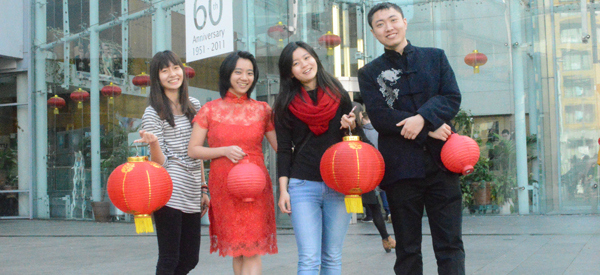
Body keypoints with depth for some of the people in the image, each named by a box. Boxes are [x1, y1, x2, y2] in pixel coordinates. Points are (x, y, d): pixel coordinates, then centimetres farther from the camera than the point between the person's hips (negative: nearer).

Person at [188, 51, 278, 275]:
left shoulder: (263, 110, 6)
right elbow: (193, 150, 2)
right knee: (236, 250, 7)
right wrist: (225, 151, -11)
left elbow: (281, 146, 4)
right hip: (223, 187, 0)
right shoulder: (210, 110, 3)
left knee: (252, 250, -6)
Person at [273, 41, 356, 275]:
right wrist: (283, 189, -4)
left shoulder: (339, 95, 8)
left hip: (338, 185, 2)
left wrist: (352, 126, -5)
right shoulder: (286, 105, 4)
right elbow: (283, 150, 4)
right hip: (302, 186, -2)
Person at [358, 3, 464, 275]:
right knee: (407, 250, 6)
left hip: (440, 162, 1)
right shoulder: (370, 73, 8)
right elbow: (380, 117, -6)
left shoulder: (435, 57, 13)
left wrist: (423, 118, -17)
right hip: (401, 167, -1)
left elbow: (452, 98, 1)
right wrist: (429, 130, -12)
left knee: (450, 244, 1)